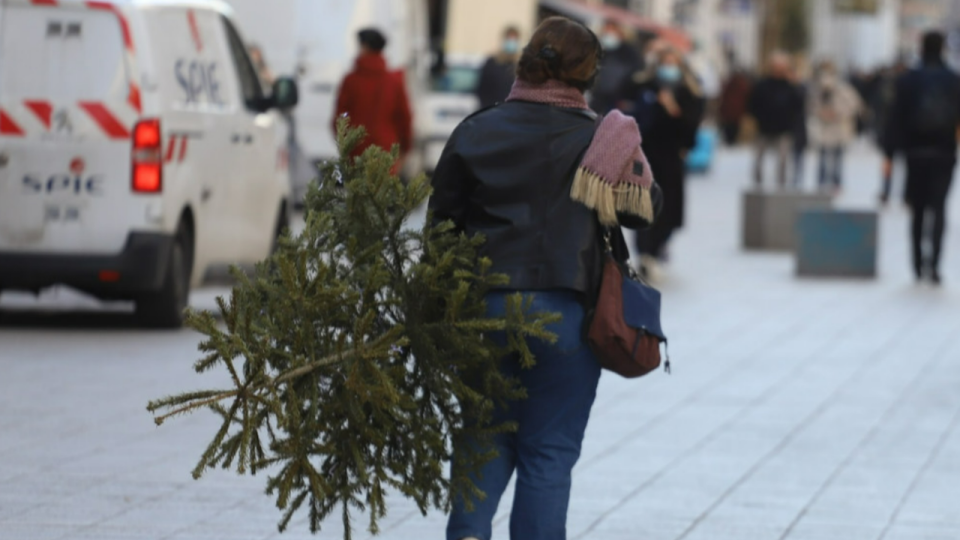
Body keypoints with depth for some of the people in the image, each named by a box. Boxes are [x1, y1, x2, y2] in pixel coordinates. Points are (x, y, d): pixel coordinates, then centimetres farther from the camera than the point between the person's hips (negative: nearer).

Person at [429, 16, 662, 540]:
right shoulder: (599, 139, -4)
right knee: (549, 451, 6)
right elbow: (646, 207, 1)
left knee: (486, 438, 14)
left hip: (483, 305, 2)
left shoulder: (476, 132, 3)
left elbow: (442, 219, 4)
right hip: (562, 313, -2)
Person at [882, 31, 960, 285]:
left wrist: (889, 154, -1)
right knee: (938, 207, -5)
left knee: (918, 209, 12)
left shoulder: (908, 80, -1)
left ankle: (918, 264, 17)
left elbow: (896, 119, -3)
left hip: (916, 153, 1)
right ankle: (932, 260, -24)